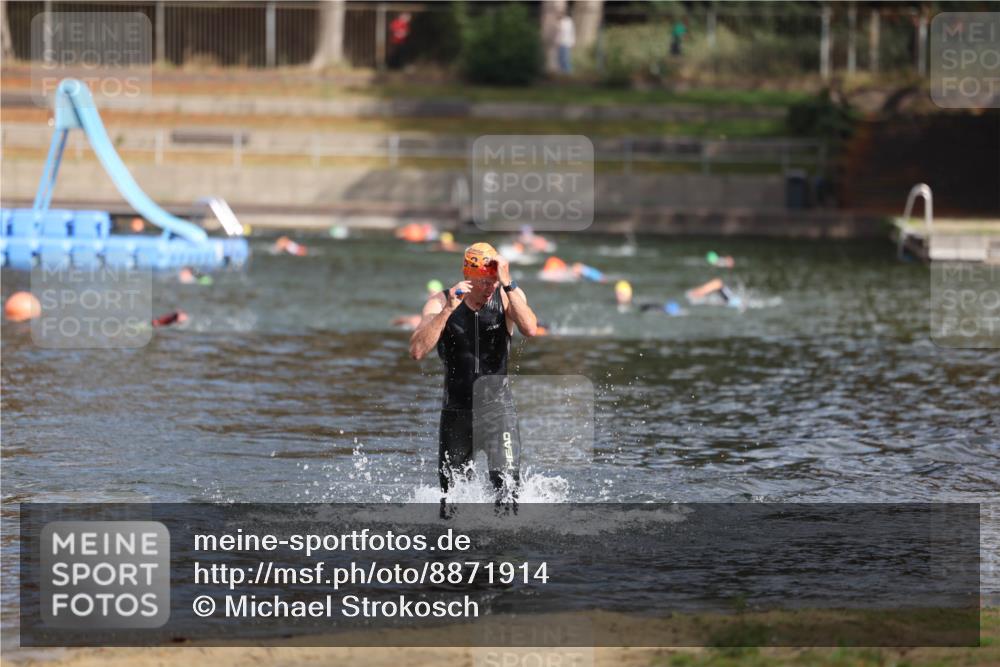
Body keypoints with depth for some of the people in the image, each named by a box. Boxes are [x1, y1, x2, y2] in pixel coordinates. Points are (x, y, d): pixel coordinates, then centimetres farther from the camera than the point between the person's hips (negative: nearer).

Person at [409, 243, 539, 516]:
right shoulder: (440, 303, -7)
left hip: (497, 408, -1)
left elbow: (530, 330, -26)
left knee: (506, 480, -20)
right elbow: (417, 351, -19)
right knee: (450, 491, 12)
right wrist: (448, 309, -27)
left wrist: (507, 284, -30)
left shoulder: (508, 296, -6)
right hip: (456, 410, 1)